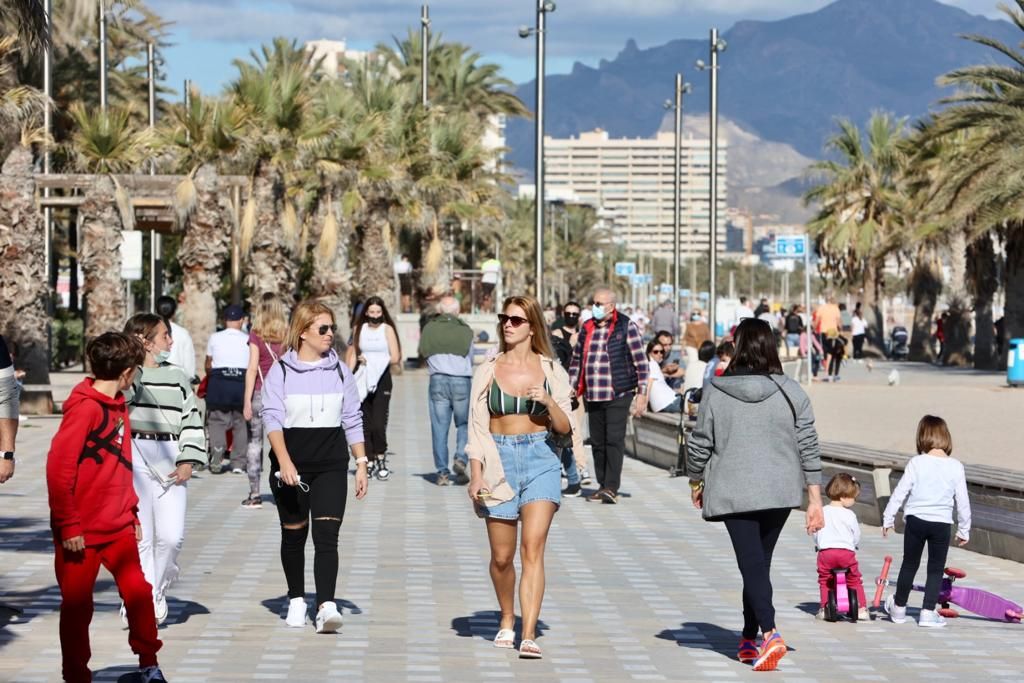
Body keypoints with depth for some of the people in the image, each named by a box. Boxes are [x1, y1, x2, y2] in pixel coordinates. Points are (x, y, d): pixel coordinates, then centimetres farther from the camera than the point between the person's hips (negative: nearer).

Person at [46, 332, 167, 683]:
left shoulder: (118, 406, 9)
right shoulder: (85, 407, -15)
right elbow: (58, 468, -18)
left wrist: (132, 513, 16)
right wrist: (68, 525, -18)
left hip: (118, 526, 6)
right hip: (81, 532, -6)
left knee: (138, 592, -1)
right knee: (77, 606, 4)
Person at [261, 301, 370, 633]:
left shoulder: (339, 371, 7)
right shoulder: (281, 371, -1)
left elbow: (352, 420, 12)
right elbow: (272, 417, -9)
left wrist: (361, 463, 6)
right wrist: (284, 461, -22)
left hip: (330, 466, 1)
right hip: (290, 465, -1)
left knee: (327, 535, -12)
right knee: (293, 534, 11)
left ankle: (326, 606, -21)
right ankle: (296, 601, 28)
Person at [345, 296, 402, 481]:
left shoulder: (387, 329, 2)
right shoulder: (359, 329, 10)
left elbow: (395, 357, -2)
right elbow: (353, 354, 13)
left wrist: (372, 361, -9)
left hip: (382, 378, -3)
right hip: (363, 379, 3)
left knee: (378, 424, -12)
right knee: (364, 423, 2)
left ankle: (381, 459, 2)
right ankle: (369, 460, 10)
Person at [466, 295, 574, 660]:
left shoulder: (551, 371, 6)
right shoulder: (488, 372, 7)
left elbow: (565, 428, 6)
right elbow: (477, 428, 5)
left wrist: (549, 401, -13)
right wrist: (476, 475, -5)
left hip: (540, 459, -1)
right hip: (499, 460, 1)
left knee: (533, 548, -16)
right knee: (502, 557, 7)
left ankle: (529, 637, -20)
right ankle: (507, 621, 32)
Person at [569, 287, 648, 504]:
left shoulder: (626, 327, -3)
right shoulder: (587, 328, 13)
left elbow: (641, 362, -3)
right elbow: (576, 360, 23)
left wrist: (641, 393, -8)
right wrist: (571, 389, 18)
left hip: (618, 395, -6)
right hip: (592, 396, 6)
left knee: (614, 440, -11)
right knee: (597, 442, 7)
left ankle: (611, 488, -13)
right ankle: (603, 485, 15)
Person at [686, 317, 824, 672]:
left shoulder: (715, 392, -6)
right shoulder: (791, 392, -1)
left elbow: (699, 445, 0)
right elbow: (808, 449, -1)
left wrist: (696, 483, 18)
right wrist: (815, 500, 4)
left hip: (734, 492, -3)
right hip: (781, 492, 3)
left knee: (752, 563, -4)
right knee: (760, 561, 15)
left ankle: (770, 634, -24)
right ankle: (749, 638, 24)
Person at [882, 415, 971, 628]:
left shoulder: (916, 463, -8)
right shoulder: (955, 467, -5)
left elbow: (900, 492, -4)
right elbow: (963, 501, 1)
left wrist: (888, 519, 6)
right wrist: (964, 529, 11)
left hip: (916, 520, 0)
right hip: (942, 523, 0)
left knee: (909, 565, 14)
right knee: (936, 569, 9)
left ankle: (899, 607, 26)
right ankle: (928, 612, 4)